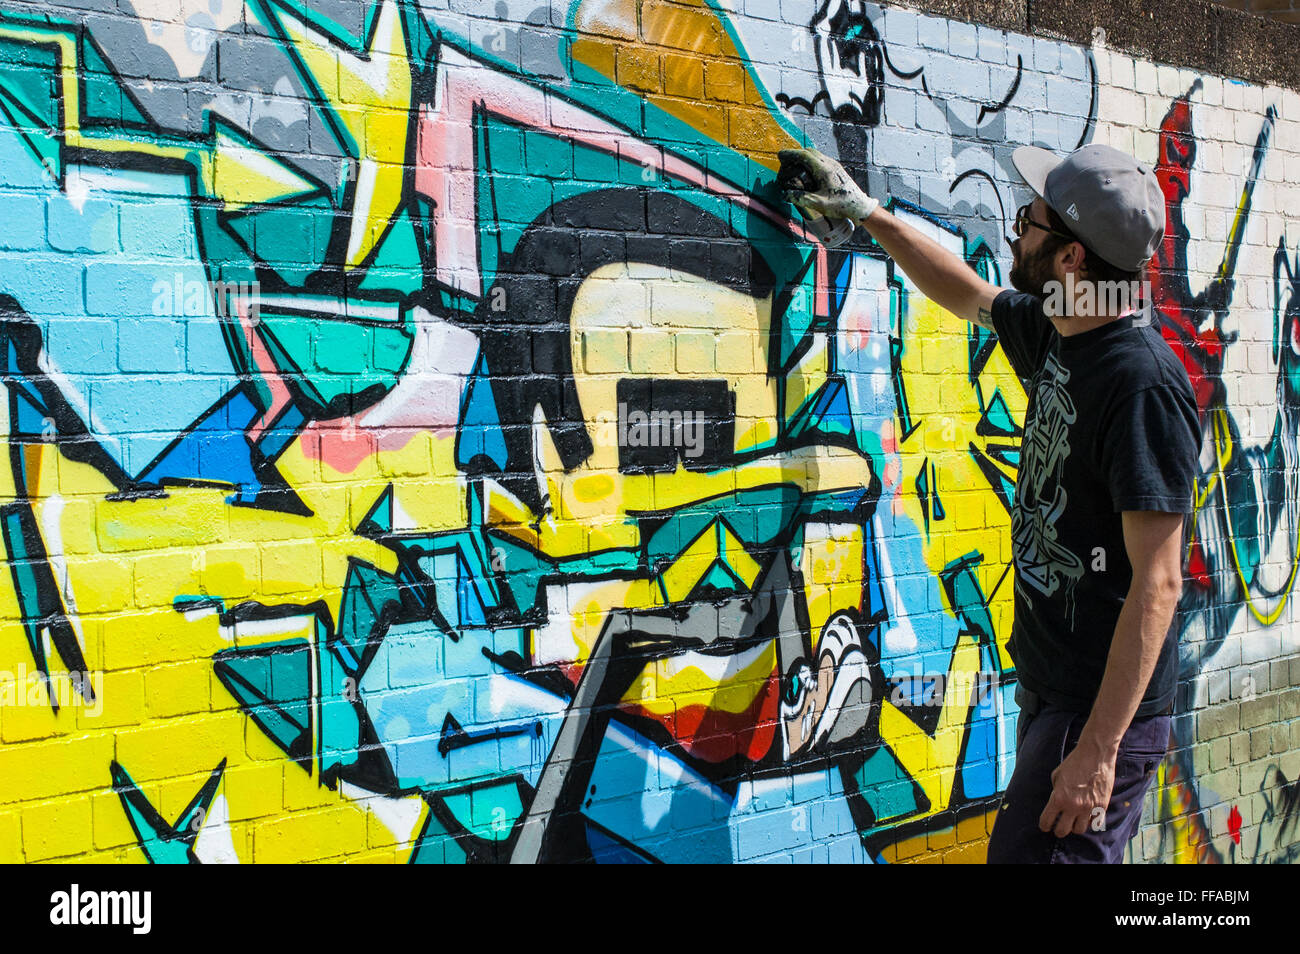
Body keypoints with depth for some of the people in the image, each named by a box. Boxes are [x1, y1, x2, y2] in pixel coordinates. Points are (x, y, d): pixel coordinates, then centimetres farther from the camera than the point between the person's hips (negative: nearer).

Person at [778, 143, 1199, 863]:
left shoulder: (1144, 385, -21)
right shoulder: (1053, 333, 5)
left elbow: (1157, 583, -23)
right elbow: (969, 295, 27)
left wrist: (1098, 750, -25)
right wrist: (864, 213, 31)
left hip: (1103, 708, -9)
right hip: (1047, 692, 9)